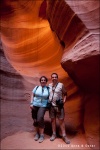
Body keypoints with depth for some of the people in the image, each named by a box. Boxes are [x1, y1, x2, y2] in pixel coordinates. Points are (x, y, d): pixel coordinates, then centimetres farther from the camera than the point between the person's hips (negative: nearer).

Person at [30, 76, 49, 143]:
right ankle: (37, 133, 26)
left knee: (40, 119, -17)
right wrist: (31, 103, -2)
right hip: (35, 105, 2)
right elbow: (32, 95, 7)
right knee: (35, 120, 6)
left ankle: (41, 135, -2)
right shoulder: (36, 87, 5)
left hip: (43, 106, -2)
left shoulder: (48, 89, 2)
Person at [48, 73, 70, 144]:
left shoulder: (61, 85, -4)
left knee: (61, 120, -1)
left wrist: (64, 100, -9)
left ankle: (64, 136, 9)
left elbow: (65, 94, 3)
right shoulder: (49, 85, 7)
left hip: (59, 106, -3)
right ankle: (54, 134, 23)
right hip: (51, 105, 3)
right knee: (53, 120, 10)